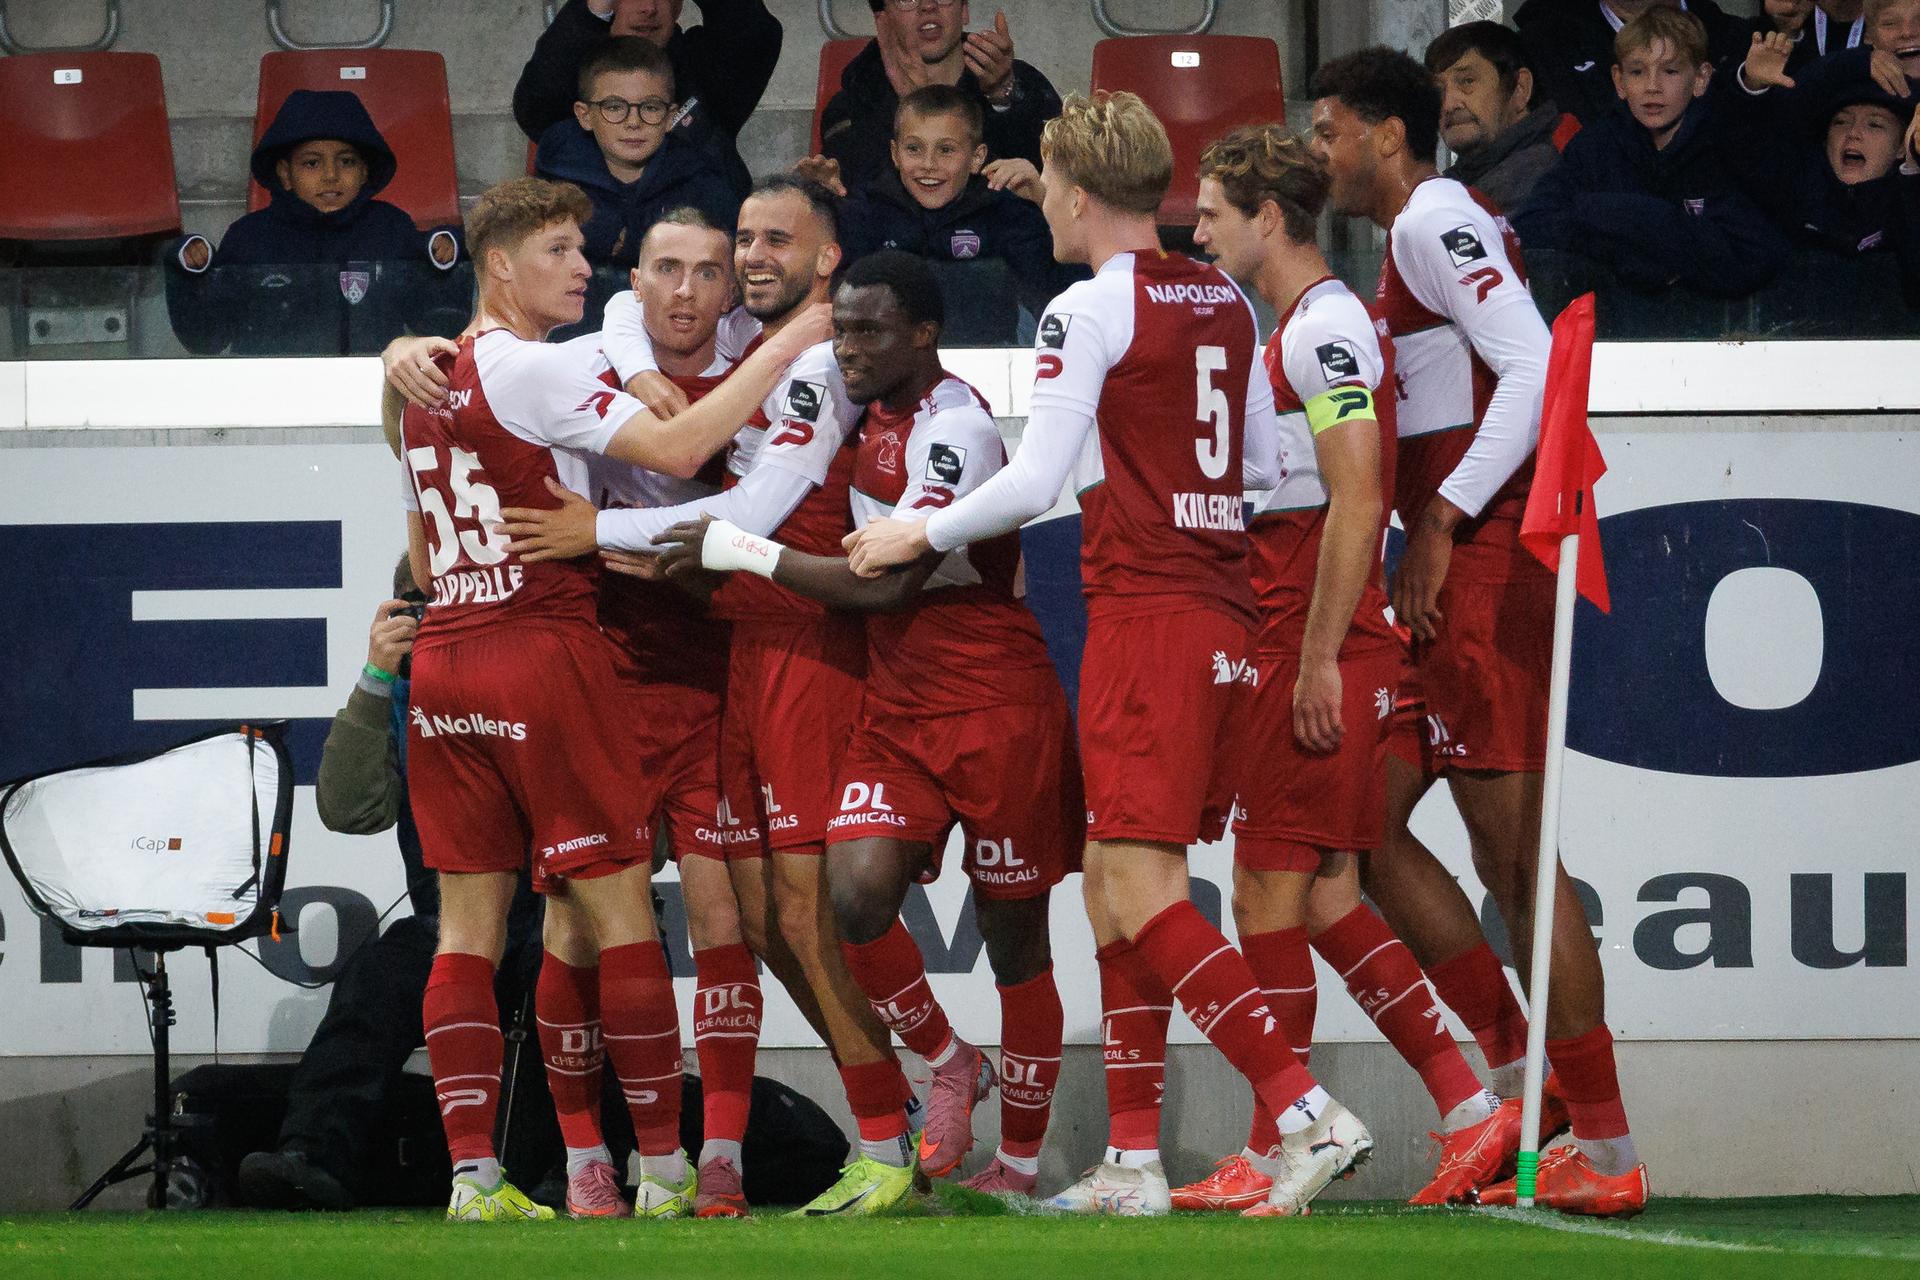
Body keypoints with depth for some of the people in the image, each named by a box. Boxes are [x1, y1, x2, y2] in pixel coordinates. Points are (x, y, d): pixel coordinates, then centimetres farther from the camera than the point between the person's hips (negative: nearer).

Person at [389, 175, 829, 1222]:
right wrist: (783, 351, -14)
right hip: (546, 649, -7)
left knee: (469, 921, 4)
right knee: (618, 908, -1)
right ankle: (664, 1170, 1)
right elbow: (674, 449, -20)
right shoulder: (536, 369, -10)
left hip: (443, 661, 7)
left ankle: (471, 1174, -3)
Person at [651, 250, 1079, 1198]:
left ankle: (1020, 1164, 15)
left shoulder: (956, 429, -17)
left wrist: (741, 552, -14)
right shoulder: (873, 416, 10)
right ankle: (949, 1066, 8)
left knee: (1013, 935, 3)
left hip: (995, 710, -7)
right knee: (856, 892, -16)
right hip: (896, 708, 7)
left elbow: (885, 584, -20)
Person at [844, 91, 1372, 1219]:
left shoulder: (1090, 311, -9)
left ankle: (1310, 1113, -19)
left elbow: (1035, 483, -10)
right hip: (1223, 611, 8)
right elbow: (1267, 463, 19)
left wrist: (919, 535, 4)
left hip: (1146, 610, -8)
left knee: (1145, 899, -10)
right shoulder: (1227, 301, 13)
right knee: (1113, 884, 13)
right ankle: (1134, 1164, 11)